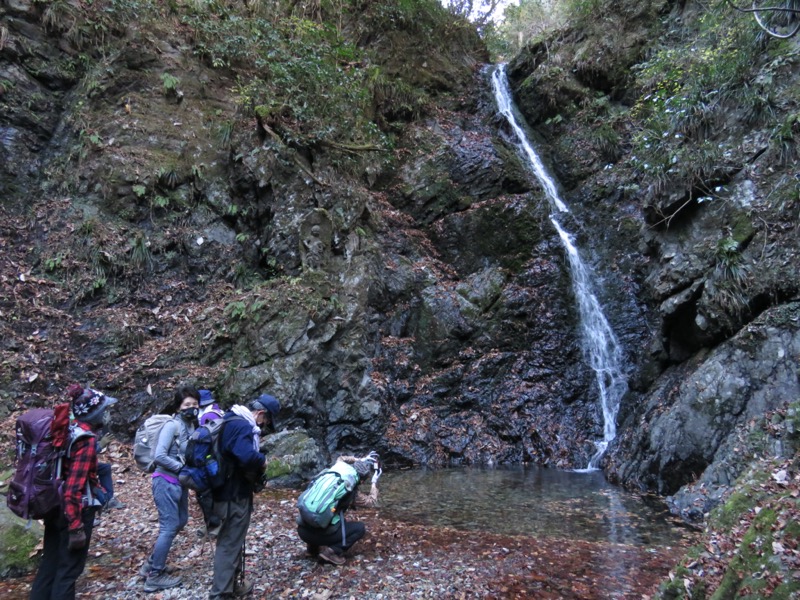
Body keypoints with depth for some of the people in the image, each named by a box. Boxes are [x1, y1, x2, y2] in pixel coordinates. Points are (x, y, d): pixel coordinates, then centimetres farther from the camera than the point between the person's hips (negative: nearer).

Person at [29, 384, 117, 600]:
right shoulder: (86, 440, -20)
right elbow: (75, 487, -23)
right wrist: (76, 527, -20)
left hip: (55, 508, 8)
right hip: (76, 510, -8)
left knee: (50, 563, 19)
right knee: (69, 567, 6)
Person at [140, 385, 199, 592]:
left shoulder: (191, 426, 6)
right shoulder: (172, 425, -18)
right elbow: (159, 456, -25)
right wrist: (182, 468, -18)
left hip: (179, 482, 9)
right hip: (166, 482, -9)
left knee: (180, 522, 19)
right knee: (169, 527, -3)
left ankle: (151, 564, 33)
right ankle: (155, 576, 12)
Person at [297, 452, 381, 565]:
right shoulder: (352, 492, -2)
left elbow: (340, 459, 35)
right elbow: (372, 502, 16)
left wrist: (360, 460, 31)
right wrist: (374, 481, 23)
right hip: (318, 532, -7)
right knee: (360, 528, 8)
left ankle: (313, 546, 20)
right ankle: (332, 551, -7)